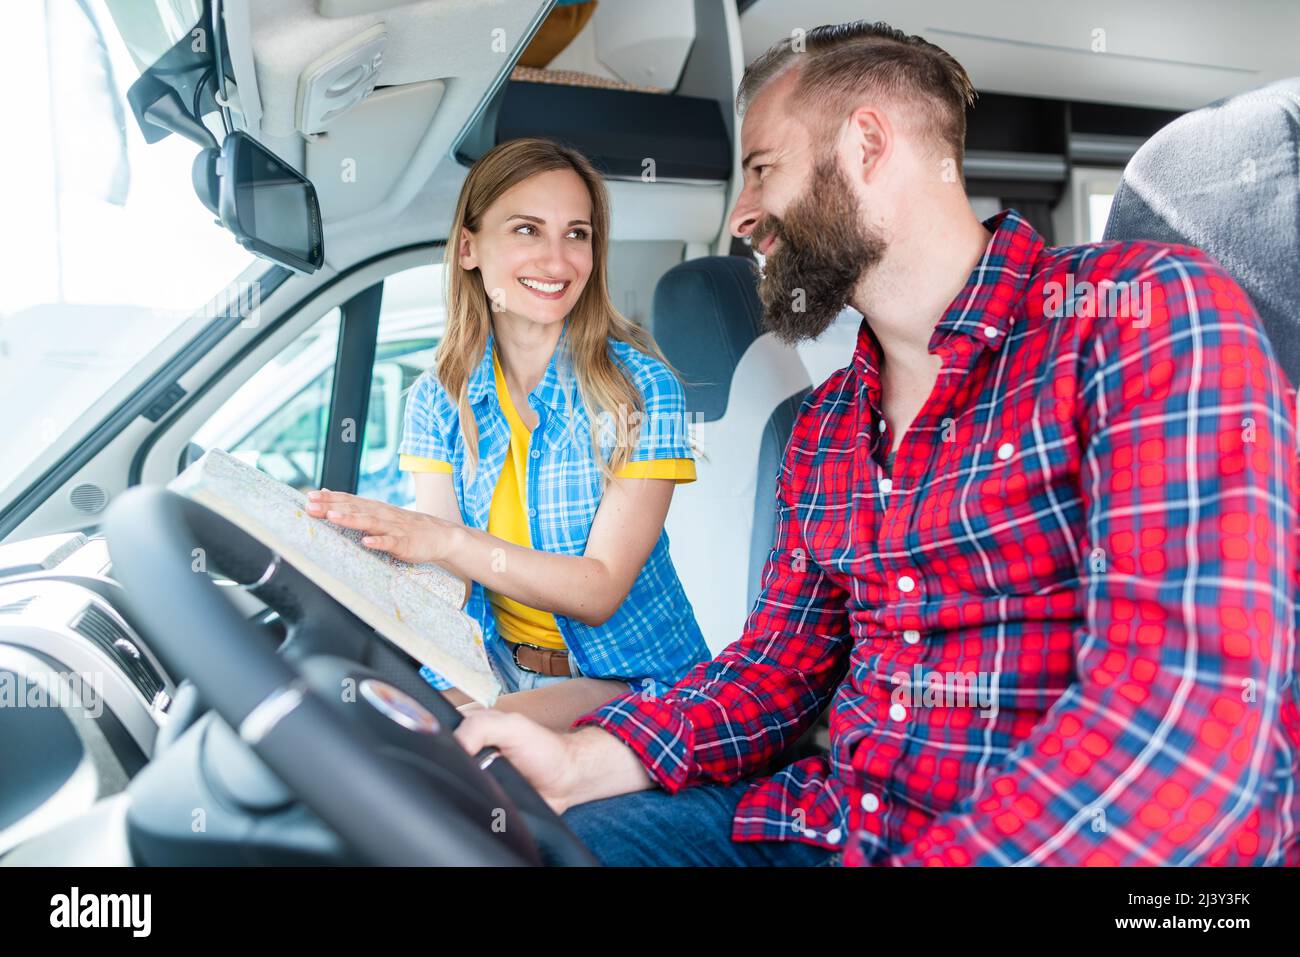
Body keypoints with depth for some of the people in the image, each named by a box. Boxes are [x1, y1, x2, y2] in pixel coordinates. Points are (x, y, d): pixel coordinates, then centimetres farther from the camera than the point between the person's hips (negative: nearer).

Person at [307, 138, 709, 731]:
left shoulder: (641, 388, -11)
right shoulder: (437, 400, 2)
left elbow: (599, 591, -16)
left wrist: (447, 542, -31)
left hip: (631, 682, -3)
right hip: (493, 672, 4)